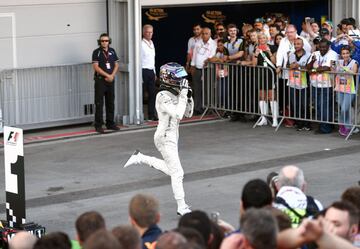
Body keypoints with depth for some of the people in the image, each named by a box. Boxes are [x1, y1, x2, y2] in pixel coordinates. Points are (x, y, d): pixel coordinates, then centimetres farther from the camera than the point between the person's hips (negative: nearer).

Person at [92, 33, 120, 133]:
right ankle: (98, 125, -3)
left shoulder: (112, 51, 11)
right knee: (99, 103, -5)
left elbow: (116, 65, 12)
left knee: (110, 102, 9)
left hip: (111, 80, 5)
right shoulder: (96, 52, -4)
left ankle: (110, 123, 18)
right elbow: (96, 67, -11)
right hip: (100, 80, -5)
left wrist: (112, 76, -4)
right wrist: (107, 75, -13)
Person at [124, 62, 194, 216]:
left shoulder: (175, 94, 6)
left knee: (171, 170, 22)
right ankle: (182, 207, 2)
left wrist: (188, 97, -2)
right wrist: (183, 95, -25)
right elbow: (178, 115, -29)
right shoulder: (163, 97, -20)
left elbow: (188, 114, 11)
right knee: (177, 173, -5)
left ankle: (140, 158, 29)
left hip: (172, 136, 9)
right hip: (165, 138, -9)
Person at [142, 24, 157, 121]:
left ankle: (151, 115, 15)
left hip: (151, 71, 8)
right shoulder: (141, 44, -11)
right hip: (144, 71, -8)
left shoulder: (152, 43, 14)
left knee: (152, 94, 9)